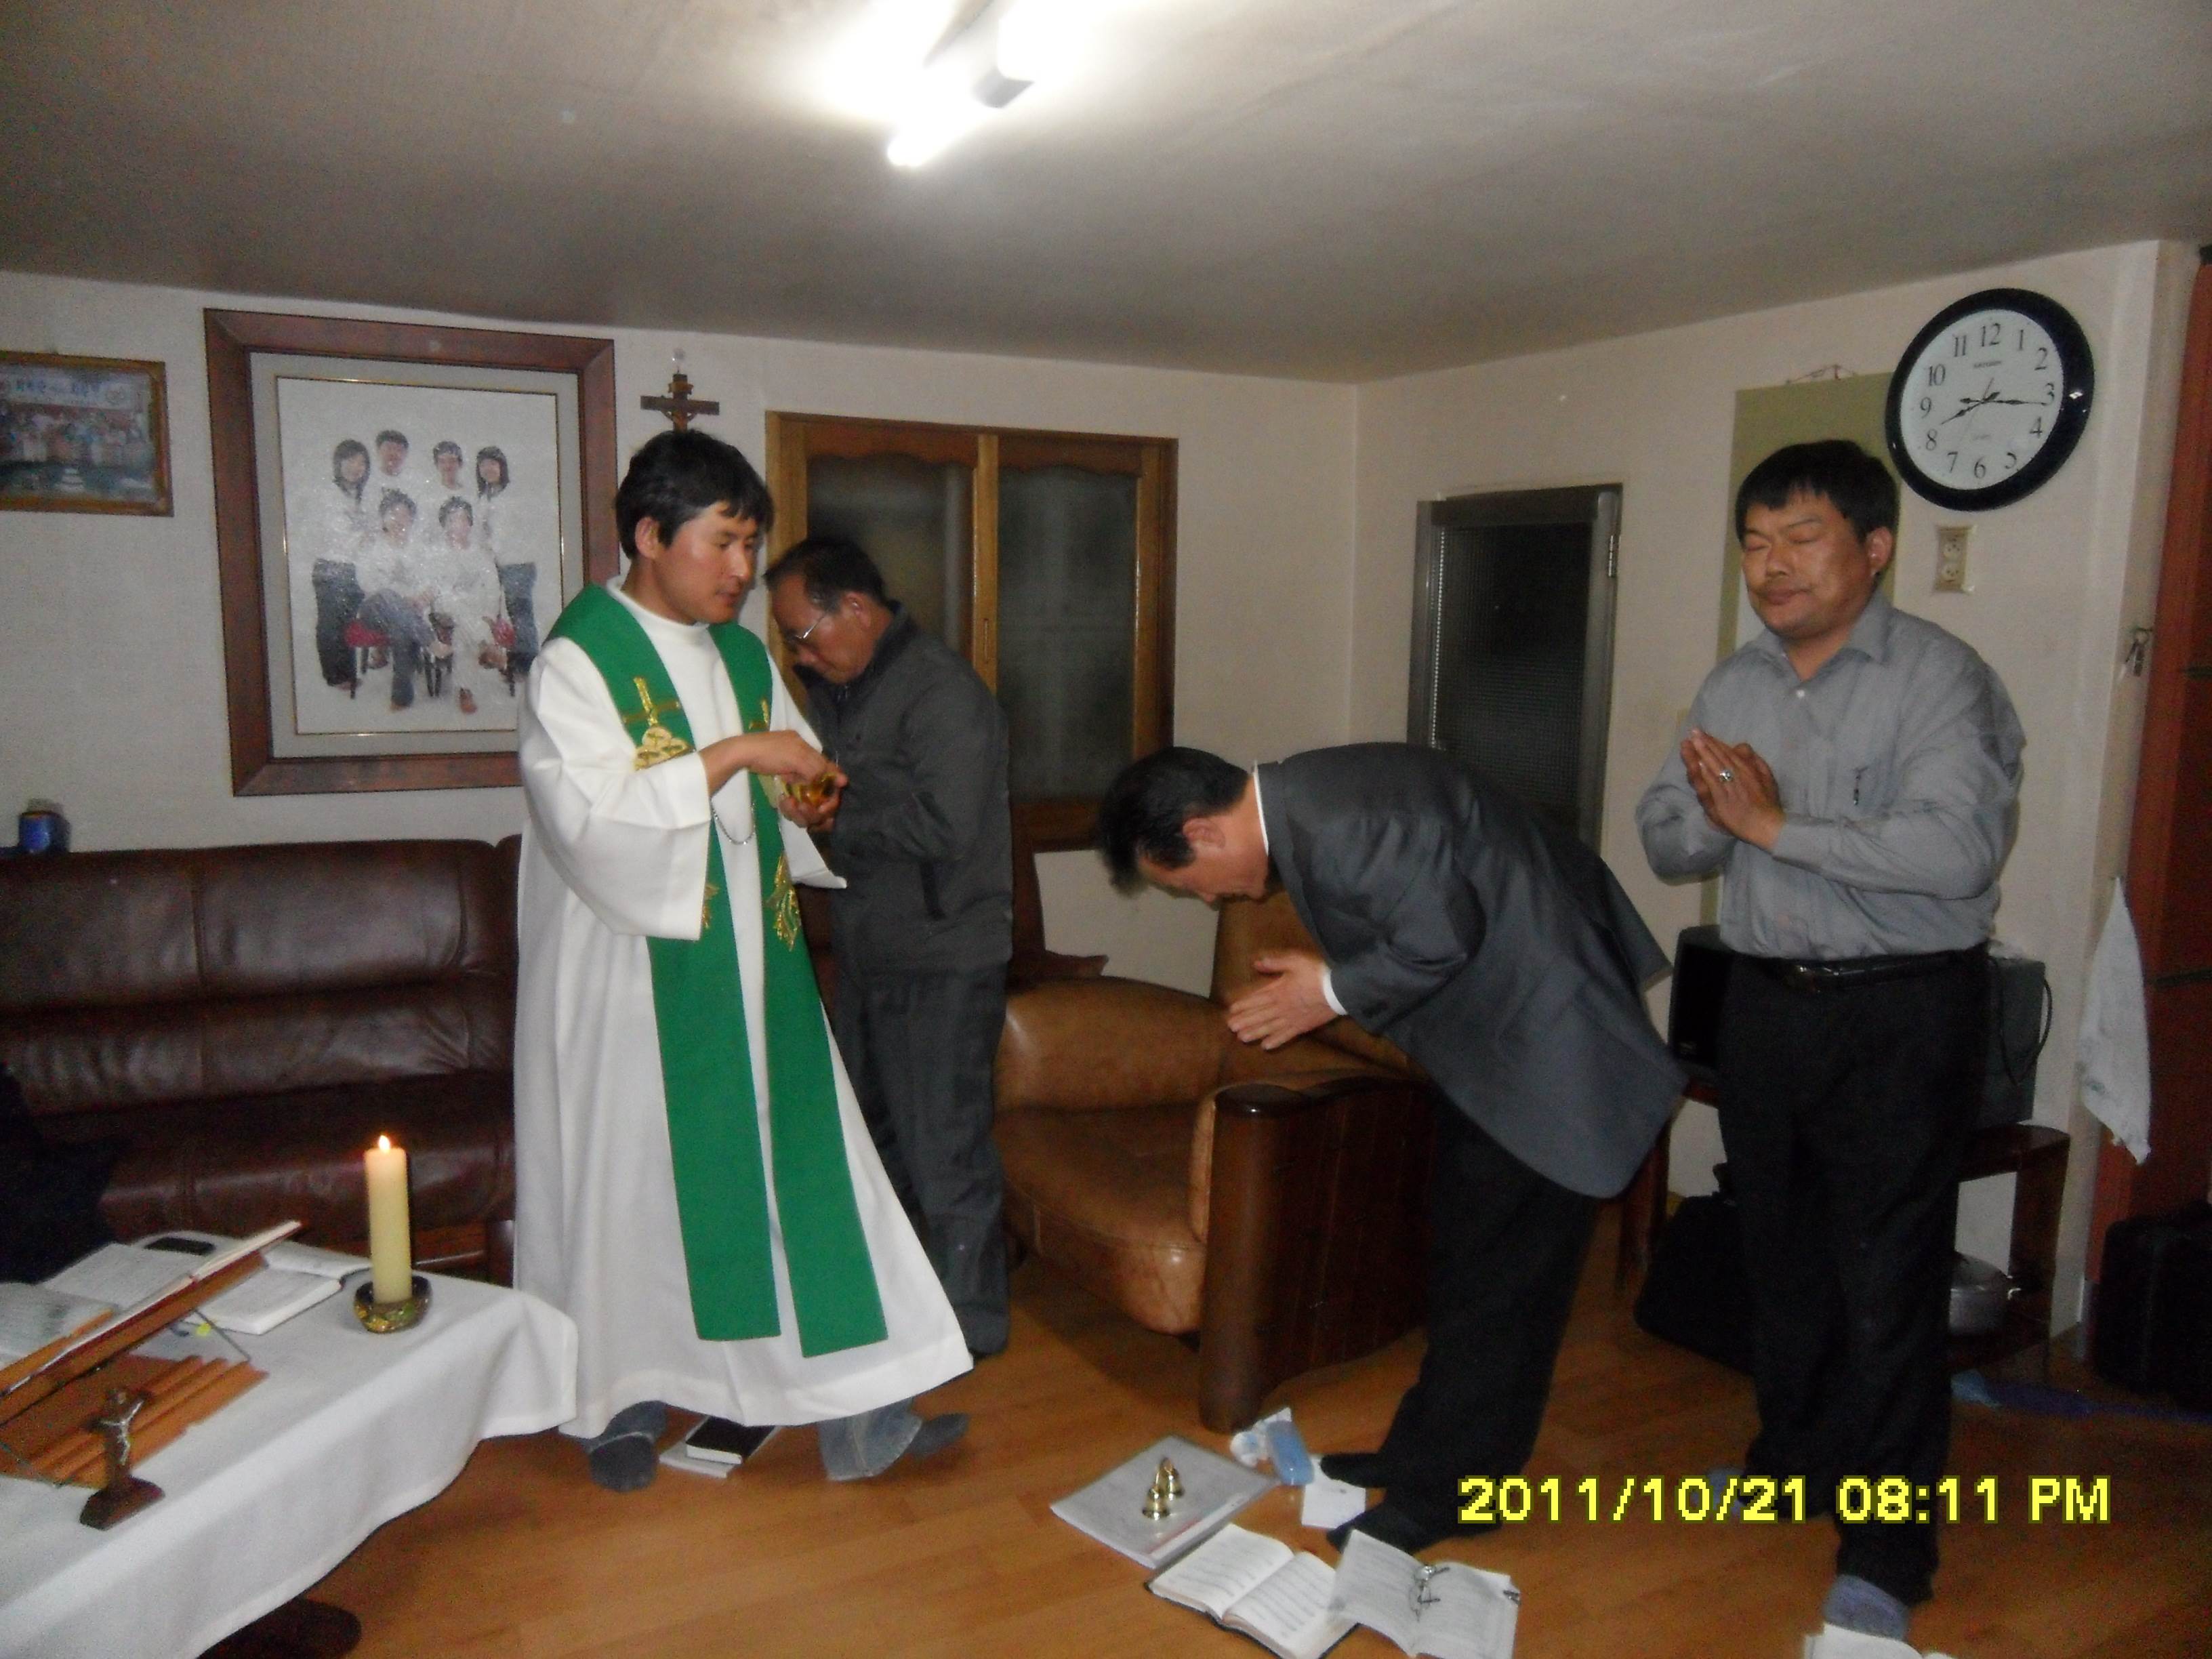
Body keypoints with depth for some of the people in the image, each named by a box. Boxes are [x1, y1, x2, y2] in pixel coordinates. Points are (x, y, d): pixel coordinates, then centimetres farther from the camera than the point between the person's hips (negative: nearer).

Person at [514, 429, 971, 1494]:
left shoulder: (745, 658, 10)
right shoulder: (577, 660, -11)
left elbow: (785, 797, 18)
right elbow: (588, 816, -24)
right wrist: (727, 757, -26)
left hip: (747, 968, 6)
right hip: (629, 978, -5)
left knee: (793, 1160, 5)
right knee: (630, 1176, 7)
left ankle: (852, 1407, 13)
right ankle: (620, 1401, 29)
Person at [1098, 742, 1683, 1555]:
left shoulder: (1335, 817, -27)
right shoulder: (1301, 807, 4)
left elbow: (1442, 938, -26)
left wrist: (1333, 992, -14)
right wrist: (1328, 981, 0)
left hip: (1543, 1026, -10)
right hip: (1499, 1017, 10)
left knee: (1495, 1266, 1)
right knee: (1463, 1248, 17)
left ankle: (1450, 1488, 15)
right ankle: (1432, 1448, 31)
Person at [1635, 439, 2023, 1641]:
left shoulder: (1941, 679, -12)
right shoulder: (1731, 686, 8)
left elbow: (1956, 849, -26)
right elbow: (1667, 843, 8)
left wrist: (1775, 825, -21)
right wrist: (1710, 812, -14)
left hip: (1900, 1013, -6)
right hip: (1764, 1000, 6)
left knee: (1888, 1281, -2)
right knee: (1780, 1251, 18)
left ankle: (1885, 1555, 11)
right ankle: (1797, 1458, 38)